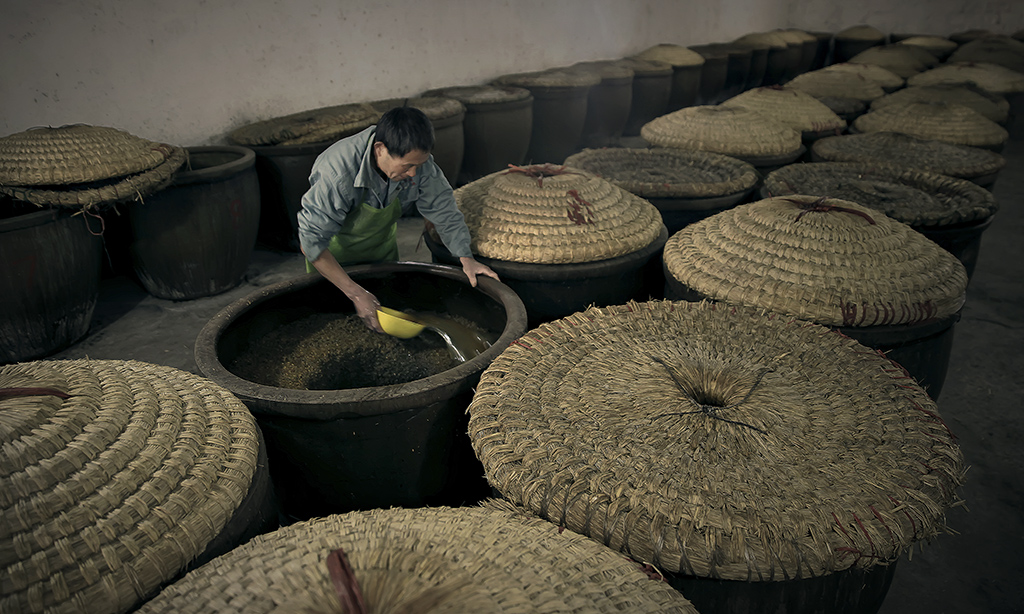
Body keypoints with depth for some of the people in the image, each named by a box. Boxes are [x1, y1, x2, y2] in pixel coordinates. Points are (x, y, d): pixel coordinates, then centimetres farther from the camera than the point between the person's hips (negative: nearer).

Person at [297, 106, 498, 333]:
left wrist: (466, 258, -28)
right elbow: (311, 242, -35)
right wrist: (356, 294, -40)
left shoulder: (418, 162, -29)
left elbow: (443, 211, -14)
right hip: (332, 253, -4)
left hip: (382, 247, 4)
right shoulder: (339, 171, -41)